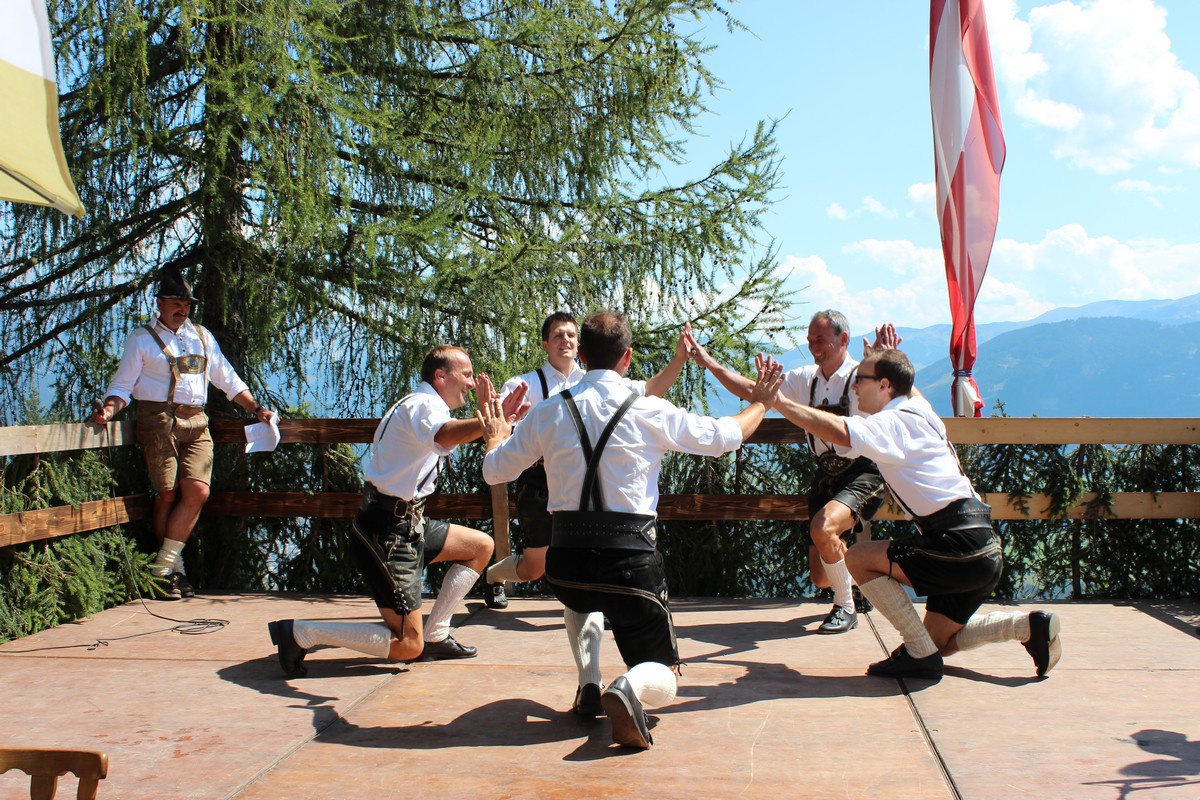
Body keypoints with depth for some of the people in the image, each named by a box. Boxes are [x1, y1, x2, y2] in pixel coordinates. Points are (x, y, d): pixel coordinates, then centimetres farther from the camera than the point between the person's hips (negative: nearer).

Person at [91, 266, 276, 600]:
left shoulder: (201, 336, 20)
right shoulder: (142, 339, 7)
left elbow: (228, 379, 24)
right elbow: (122, 385, 2)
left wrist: (257, 409, 16)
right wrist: (109, 409, -18)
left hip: (196, 422, 4)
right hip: (159, 419, -4)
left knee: (198, 491, -10)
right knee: (167, 495, -5)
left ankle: (164, 566, -1)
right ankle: (172, 571, 6)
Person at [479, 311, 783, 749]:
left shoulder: (548, 412, 1)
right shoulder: (651, 412, -3)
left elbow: (494, 471, 14)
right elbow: (724, 437, 12)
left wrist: (495, 435, 37)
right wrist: (760, 402, 31)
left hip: (566, 560, 3)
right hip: (630, 560, -3)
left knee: (580, 596, 41)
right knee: (661, 681, 12)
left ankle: (588, 687, 22)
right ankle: (628, 689, -23)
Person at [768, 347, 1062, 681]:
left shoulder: (895, 422, -11)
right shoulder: (919, 412, 16)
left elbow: (839, 432, -30)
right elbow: (908, 389, 43)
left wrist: (779, 402, -23)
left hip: (961, 549, -10)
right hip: (984, 550, 10)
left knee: (859, 559, -7)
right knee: (938, 641, 20)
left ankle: (920, 653, -3)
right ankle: (1028, 626, 9)